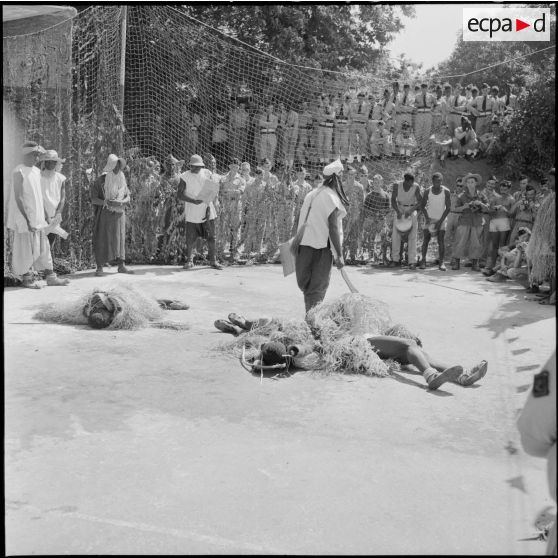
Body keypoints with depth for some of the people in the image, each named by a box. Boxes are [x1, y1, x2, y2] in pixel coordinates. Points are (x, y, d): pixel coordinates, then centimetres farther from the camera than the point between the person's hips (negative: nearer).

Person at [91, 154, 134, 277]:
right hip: (104, 214, -4)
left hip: (119, 213, 4)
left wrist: (121, 202, -17)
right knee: (101, 240, -4)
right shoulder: (100, 181, -7)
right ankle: (99, 267, -1)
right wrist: (106, 202, -25)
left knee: (120, 238, 4)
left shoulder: (122, 180, 6)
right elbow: (93, 199, -10)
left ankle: (121, 266, 9)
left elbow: (128, 197, 4)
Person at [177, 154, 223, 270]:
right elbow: (180, 195, -6)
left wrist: (209, 205, -5)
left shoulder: (207, 173, 5)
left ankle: (213, 260, 13)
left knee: (211, 237, 3)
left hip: (207, 212, 2)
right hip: (192, 213, -2)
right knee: (190, 239, 0)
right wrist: (194, 201, -20)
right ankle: (189, 260, 17)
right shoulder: (185, 177, -3)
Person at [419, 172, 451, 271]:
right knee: (425, 240, -4)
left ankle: (441, 262, -4)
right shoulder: (428, 191, -4)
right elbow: (423, 206, 3)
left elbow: (448, 208, -7)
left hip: (441, 219, -1)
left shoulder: (446, 191, -8)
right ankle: (423, 261, 4)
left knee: (441, 241, -7)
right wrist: (427, 217, -10)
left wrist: (440, 221, -12)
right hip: (429, 218, 1)